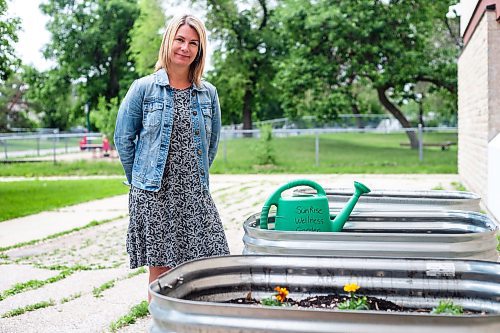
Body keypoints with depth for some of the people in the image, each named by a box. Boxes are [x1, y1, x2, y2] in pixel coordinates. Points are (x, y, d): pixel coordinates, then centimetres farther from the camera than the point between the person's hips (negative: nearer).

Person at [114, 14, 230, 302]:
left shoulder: (208, 93, 8)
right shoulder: (144, 88, -1)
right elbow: (123, 138, 4)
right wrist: (142, 180, 6)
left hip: (195, 193, 3)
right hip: (154, 193, -3)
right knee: (160, 268, 1)